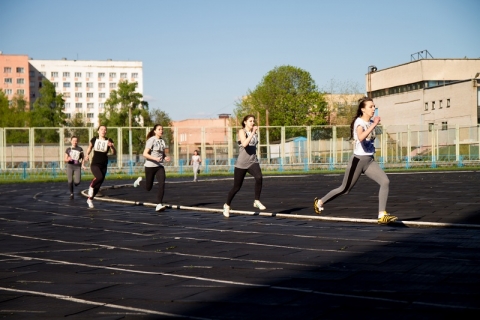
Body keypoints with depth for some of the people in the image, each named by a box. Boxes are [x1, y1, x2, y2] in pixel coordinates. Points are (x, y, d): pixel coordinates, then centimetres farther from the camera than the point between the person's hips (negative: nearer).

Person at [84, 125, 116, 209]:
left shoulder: (109, 141, -1)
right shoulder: (94, 139, 0)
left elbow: (114, 153, -4)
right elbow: (90, 147, 19)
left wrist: (111, 146, -22)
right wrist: (87, 155, 3)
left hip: (103, 166, 2)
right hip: (94, 164, -2)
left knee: (98, 185, 8)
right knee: (100, 177, -32)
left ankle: (90, 199, 28)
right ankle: (91, 186, -2)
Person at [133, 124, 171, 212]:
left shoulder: (162, 141, 9)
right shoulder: (151, 140, -11)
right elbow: (145, 154, -17)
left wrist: (165, 158, -1)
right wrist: (155, 158, -29)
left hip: (160, 166, 5)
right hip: (150, 166, -5)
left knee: (162, 183, -17)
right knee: (148, 187, 6)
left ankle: (159, 205, -18)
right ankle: (140, 181, 41)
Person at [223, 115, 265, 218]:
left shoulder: (254, 133, 11)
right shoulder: (242, 132, -7)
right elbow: (244, 144, -27)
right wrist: (253, 133, -29)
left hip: (253, 162, 4)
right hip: (241, 163, -4)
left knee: (259, 177, -27)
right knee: (236, 187, 5)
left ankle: (257, 201, -15)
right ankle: (227, 205, 28)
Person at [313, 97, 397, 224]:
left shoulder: (371, 122, 9)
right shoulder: (359, 122, -15)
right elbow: (361, 137, -38)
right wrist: (374, 125, -37)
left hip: (370, 161, 7)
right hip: (358, 160, -7)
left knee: (385, 182, -15)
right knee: (345, 189, 7)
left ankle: (382, 215, -15)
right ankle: (320, 202, 30)